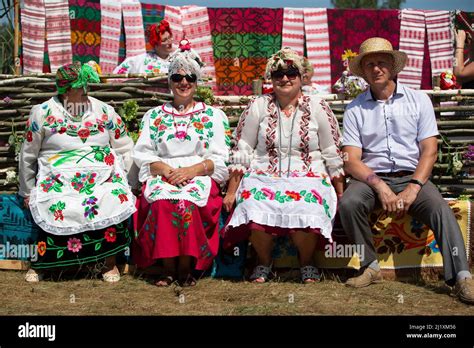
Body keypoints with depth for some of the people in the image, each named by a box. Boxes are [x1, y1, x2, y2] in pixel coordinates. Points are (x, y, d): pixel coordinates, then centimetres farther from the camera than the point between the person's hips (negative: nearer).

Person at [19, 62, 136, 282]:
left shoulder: (104, 111, 8)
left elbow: (125, 148, 16)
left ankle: (110, 262, -9)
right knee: (58, 208, -28)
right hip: (58, 179, -1)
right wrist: (28, 193, 14)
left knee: (115, 202, -26)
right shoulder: (43, 113, 4)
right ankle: (39, 263, -8)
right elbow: (28, 156, 12)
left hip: (102, 178, 1)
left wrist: (119, 176, 6)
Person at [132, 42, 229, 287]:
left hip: (200, 177, -1)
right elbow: (142, 155, 9)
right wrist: (167, 170, -10)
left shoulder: (212, 115, 15)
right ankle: (168, 266, -22)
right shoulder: (154, 116, 19)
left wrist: (191, 170, -12)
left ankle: (186, 266, -20)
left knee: (187, 203, -34)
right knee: (162, 202, -33)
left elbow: (220, 159, 6)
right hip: (162, 176, 1)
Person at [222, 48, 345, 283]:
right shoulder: (258, 108, 9)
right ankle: (264, 262, -1)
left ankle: (307, 262, 0)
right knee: (257, 212, -32)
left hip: (308, 179, 0)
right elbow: (241, 153, 9)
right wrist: (231, 192, 4)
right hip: (264, 178, 1)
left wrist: (341, 195, 6)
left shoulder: (318, 109, 7)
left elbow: (333, 156, 9)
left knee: (306, 213, -33)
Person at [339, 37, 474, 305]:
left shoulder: (418, 100, 6)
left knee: (441, 209, -27)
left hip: (412, 177, 0)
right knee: (348, 204, -29)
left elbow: (429, 150, 0)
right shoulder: (355, 109, 6)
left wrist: (413, 188, -14)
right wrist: (380, 186, -18)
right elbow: (351, 160, -2)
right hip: (372, 178, 0)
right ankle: (371, 267, -13)